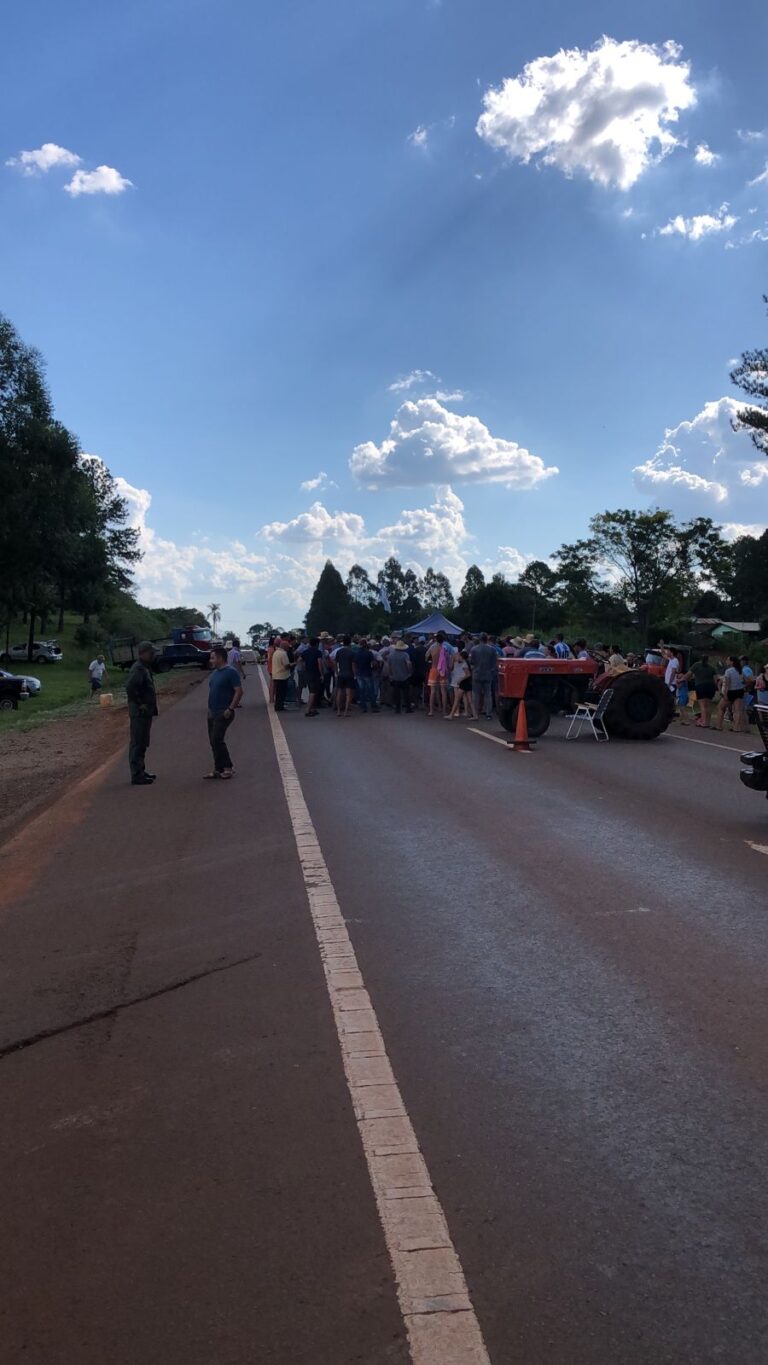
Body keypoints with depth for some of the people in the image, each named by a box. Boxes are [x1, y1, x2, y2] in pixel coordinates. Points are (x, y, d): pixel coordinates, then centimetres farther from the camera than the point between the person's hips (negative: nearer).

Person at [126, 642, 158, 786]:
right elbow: (130, 687, -30)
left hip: (146, 712, 10)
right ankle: (137, 775, -1)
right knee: (137, 744, -5)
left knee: (142, 744, 17)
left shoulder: (145, 667, 15)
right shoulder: (138, 668, -17)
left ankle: (140, 771, 27)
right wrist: (139, 704, -22)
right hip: (140, 713, -10)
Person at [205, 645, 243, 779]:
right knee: (213, 741, 9)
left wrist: (230, 709, -21)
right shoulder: (215, 672, 13)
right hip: (212, 712, 9)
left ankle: (228, 768, -2)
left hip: (224, 713, -9)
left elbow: (239, 691, -18)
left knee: (217, 740, -13)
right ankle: (218, 769, 17)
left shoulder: (231, 672, -14)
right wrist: (210, 708, 14)